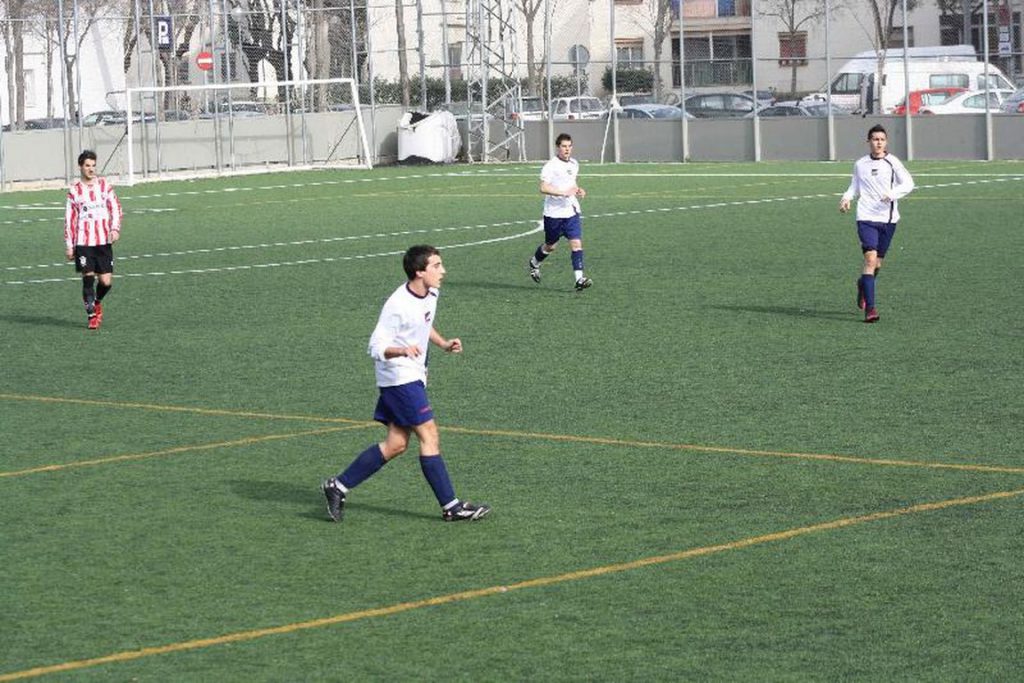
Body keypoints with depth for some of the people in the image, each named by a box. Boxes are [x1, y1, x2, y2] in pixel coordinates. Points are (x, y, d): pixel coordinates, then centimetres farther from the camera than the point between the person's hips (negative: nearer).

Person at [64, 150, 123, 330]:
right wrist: (69, 246, 3)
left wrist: (115, 229, -10)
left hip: (104, 241, 1)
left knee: (106, 281, -1)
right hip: (83, 242, -1)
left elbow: (116, 209, 8)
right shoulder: (74, 191, 3)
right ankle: (92, 316, 5)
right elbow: (69, 219, 6)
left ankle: (97, 303, 30)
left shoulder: (105, 186, 6)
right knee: (88, 279, -6)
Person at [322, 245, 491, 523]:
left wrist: (444, 343, 11)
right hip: (399, 377, -10)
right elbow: (376, 347, -21)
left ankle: (339, 486, 15)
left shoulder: (430, 294, 4)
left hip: (413, 376, 10)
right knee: (429, 435, -9)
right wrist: (402, 350, -39)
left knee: (396, 444, 8)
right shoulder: (398, 305, -23)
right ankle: (450, 506, -4)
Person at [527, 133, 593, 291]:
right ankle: (534, 263, 41)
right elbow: (543, 188, -21)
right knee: (550, 245, 12)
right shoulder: (550, 166, -13)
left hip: (572, 211, 5)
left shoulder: (574, 164, 10)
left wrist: (578, 190, 6)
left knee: (576, 243, -9)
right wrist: (564, 192, -26)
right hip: (554, 213, -5)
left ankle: (579, 278, -14)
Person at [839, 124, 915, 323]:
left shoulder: (892, 162, 0)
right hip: (866, 217, -1)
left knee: (877, 262, 11)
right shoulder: (860, 164, 7)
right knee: (870, 258, -16)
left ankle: (863, 285, 45)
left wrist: (892, 194, -22)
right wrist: (846, 197, 2)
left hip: (888, 219, 1)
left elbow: (908, 183, -5)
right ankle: (870, 308, -17)